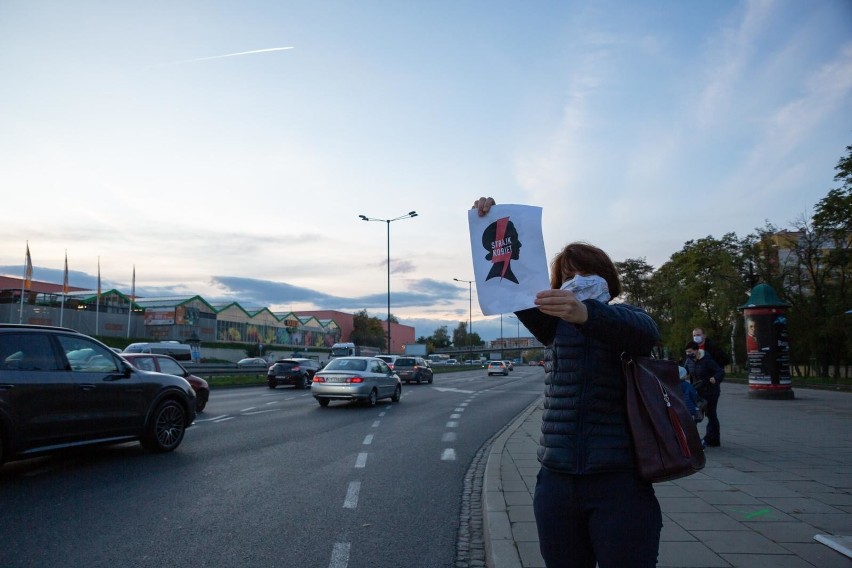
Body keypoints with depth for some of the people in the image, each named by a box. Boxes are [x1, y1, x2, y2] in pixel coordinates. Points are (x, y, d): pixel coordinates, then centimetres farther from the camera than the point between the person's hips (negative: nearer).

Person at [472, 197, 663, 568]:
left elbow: (645, 331, -23)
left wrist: (585, 313, -42)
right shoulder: (554, 325, 11)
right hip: (556, 483, 3)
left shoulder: (625, 318, 1)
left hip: (620, 483, -3)